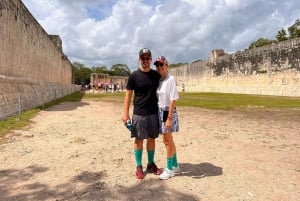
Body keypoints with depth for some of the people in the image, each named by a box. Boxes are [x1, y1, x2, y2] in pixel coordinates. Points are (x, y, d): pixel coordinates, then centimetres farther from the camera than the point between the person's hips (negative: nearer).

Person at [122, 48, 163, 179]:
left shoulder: (156, 75, 6)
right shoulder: (134, 76, -3)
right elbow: (128, 94, -3)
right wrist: (126, 113, -8)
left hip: (154, 113, 3)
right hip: (139, 114, -3)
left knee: (151, 139, 12)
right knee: (138, 139, 5)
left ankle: (151, 164, 28)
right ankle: (139, 167, 19)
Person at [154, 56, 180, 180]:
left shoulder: (171, 79, -13)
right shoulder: (158, 80, 8)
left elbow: (173, 100, -17)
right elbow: (157, 98, 9)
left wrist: (169, 118, -20)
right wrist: (159, 114, 8)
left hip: (168, 112, -7)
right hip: (160, 112, 7)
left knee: (168, 141, 2)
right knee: (168, 140, 16)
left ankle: (169, 169, 18)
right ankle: (175, 165, 31)